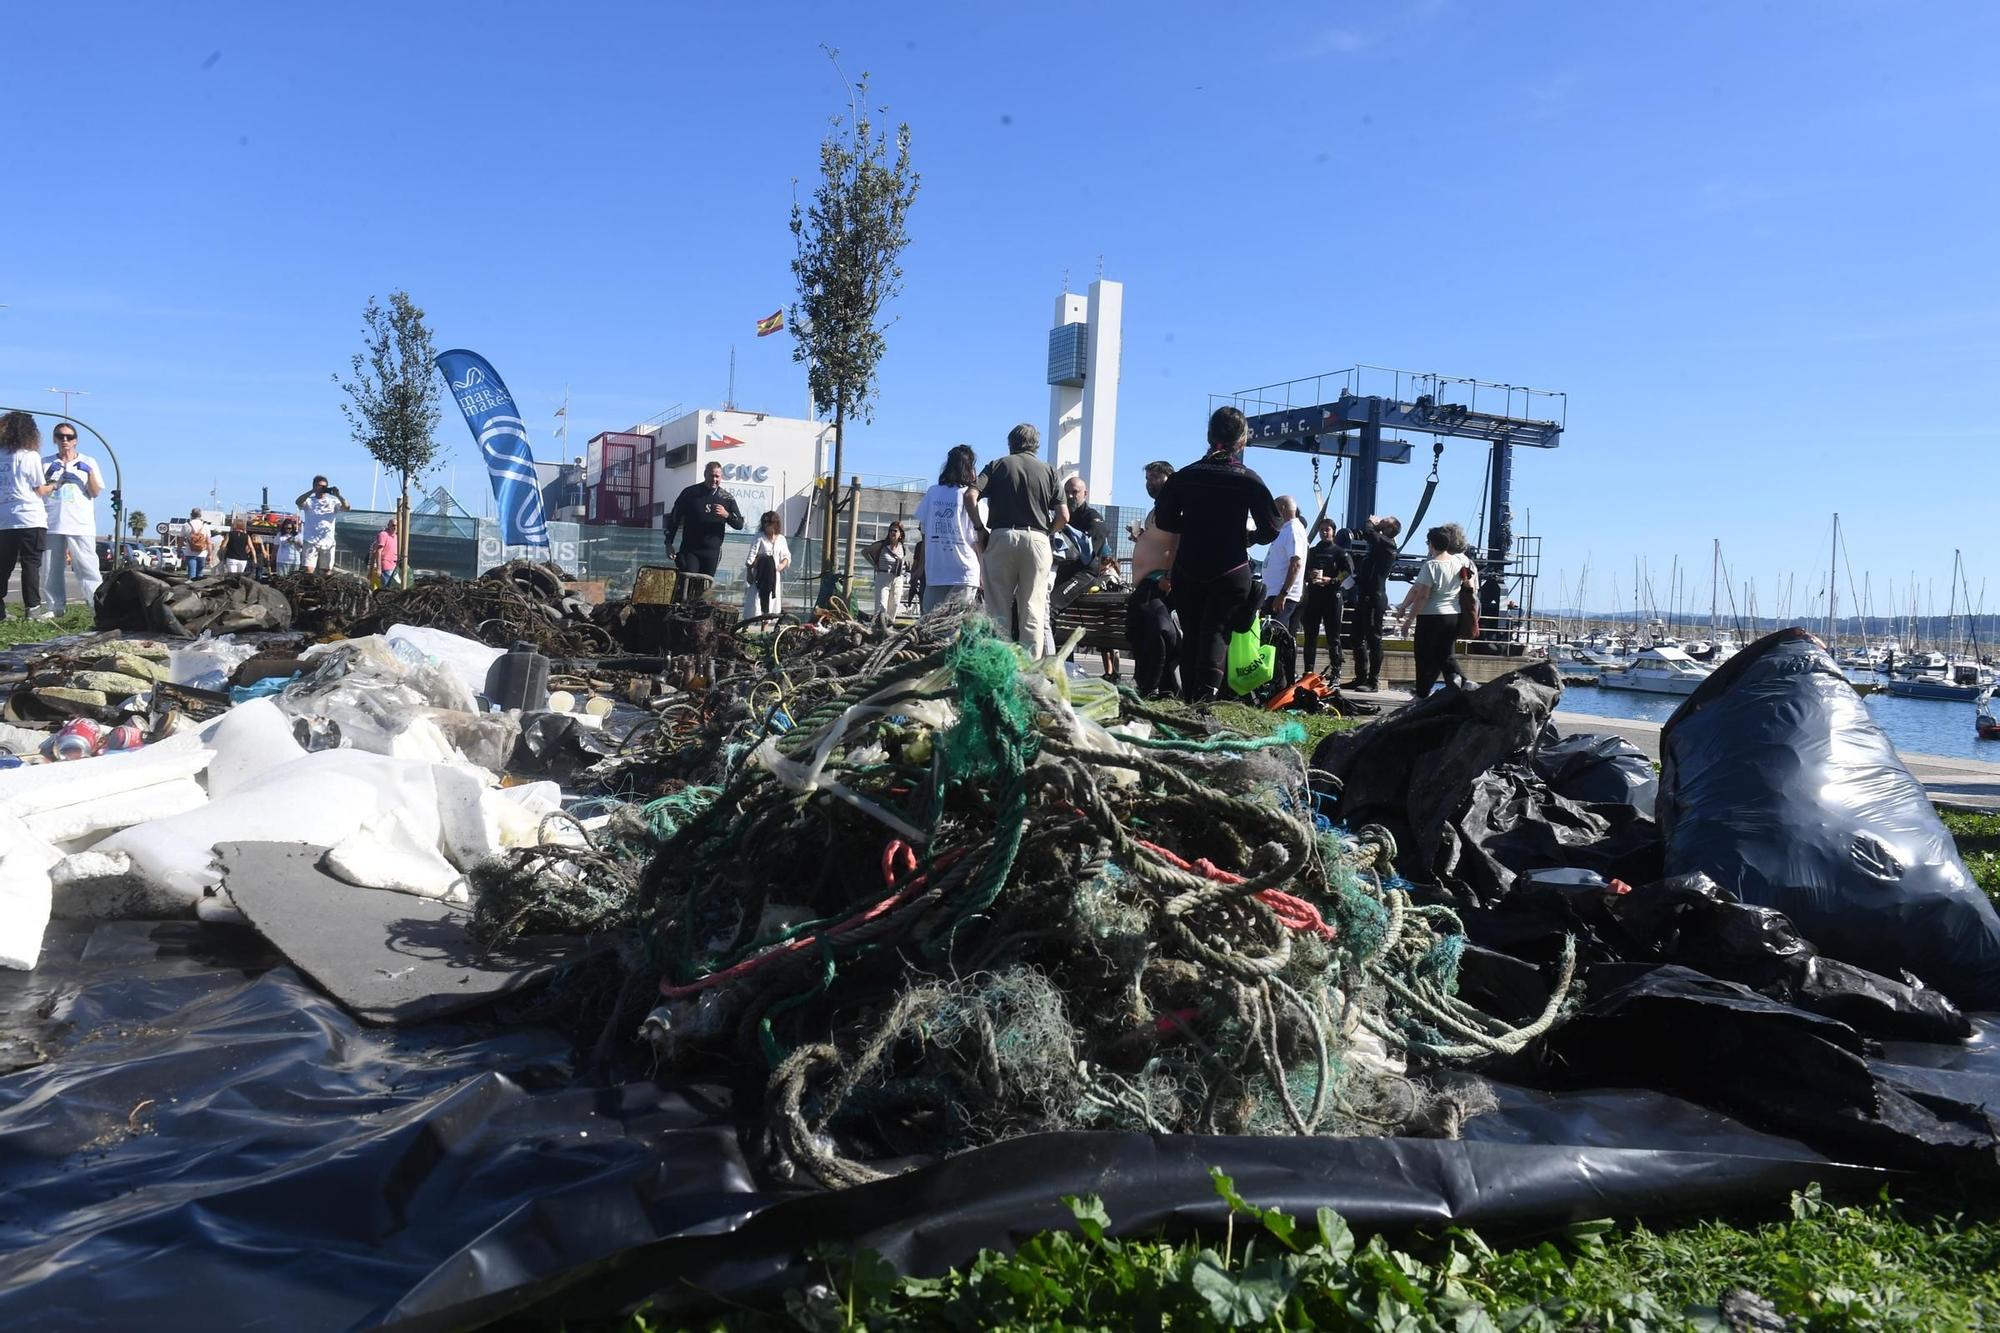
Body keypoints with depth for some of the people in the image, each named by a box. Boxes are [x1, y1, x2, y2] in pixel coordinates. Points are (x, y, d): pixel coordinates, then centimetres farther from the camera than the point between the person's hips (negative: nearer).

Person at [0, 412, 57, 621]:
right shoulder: (31, 456, -5)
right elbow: (40, 490, -1)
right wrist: (53, 486, 18)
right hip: (30, 519, -5)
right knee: (31, 564, -3)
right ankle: (32, 608, -4)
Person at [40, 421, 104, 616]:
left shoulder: (88, 462, 10)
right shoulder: (46, 464, 14)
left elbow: (95, 493, 5)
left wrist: (90, 473, -10)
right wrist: (49, 475, -7)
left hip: (80, 526, -2)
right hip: (52, 525, 3)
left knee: (88, 567, -9)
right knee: (51, 569, 3)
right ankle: (55, 608, 8)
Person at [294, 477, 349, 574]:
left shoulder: (332, 501, 10)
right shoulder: (309, 501, 7)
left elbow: (347, 508, -3)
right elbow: (298, 502, -14)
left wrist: (338, 495, -17)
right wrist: (312, 491, -20)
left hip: (328, 543, 2)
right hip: (311, 542, -2)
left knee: (327, 572, 6)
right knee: (308, 570, -12)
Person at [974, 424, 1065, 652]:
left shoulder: (997, 465, 11)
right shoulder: (1048, 470, 13)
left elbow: (970, 497, -4)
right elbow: (1063, 516, 3)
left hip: (1000, 537, 0)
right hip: (1037, 539, 0)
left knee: (998, 611, 3)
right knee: (1033, 613, 2)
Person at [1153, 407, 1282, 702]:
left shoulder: (1185, 475, 3)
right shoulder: (1249, 480, -4)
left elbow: (1163, 519, 6)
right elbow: (1270, 530, -3)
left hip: (1187, 570, 3)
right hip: (1231, 571, -2)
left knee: (1191, 634, 12)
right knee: (1217, 632, -4)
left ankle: (1190, 695, 12)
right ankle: (1206, 692, -22)